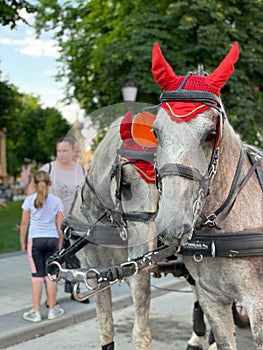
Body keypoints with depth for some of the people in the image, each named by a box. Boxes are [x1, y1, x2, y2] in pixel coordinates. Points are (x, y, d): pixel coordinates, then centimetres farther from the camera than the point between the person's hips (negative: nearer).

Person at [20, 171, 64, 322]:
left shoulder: (30, 200, -2)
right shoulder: (56, 201, 2)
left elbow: (24, 223, 0)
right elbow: (60, 225, 3)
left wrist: (22, 242, 10)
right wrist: (60, 243, 13)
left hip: (35, 239, -1)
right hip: (52, 239, 1)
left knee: (37, 275, 2)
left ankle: (36, 312, 6)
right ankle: (52, 309, 17)